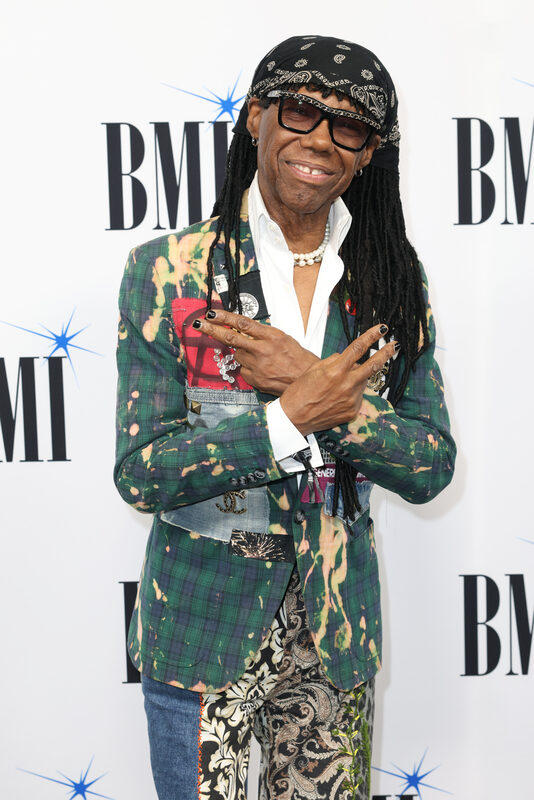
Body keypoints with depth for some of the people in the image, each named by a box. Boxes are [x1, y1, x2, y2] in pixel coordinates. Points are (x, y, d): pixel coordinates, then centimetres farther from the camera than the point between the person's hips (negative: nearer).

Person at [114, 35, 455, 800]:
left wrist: (312, 384, -21)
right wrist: (294, 414, -25)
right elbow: (140, 474, -13)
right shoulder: (167, 271, -11)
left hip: (338, 630, 3)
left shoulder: (391, 281, -3)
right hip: (201, 630, -2)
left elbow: (432, 468, -7)